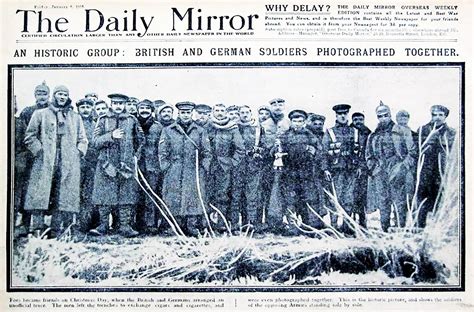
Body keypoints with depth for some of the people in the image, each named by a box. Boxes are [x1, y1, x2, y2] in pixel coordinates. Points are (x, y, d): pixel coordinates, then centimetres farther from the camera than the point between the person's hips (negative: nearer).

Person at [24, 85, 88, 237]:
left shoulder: (76, 118, 20)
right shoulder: (41, 114, 12)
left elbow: (82, 140, 20)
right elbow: (30, 136, 7)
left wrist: (78, 153, 4)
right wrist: (39, 151, -4)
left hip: (68, 165, 2)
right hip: (44, 163, -2)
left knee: (64, 198, -3)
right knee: (39, 196, -9)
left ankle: (56, 232, 1)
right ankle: (37, 229, -8)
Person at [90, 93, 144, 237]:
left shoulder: (132, 120, 9)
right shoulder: (103, 120, 6)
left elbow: (140, 140, 19)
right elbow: (96, 141, -1)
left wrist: (135, 155, 11)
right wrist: (111, 136, -15)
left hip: (126, 165, 1)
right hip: (107, 164, -1)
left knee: (126, 196, 0)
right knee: (104, 196, -1)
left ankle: (125, 226, 5)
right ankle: (103, 225, 8)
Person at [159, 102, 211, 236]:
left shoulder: (200, 131, 11)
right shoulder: (168, 131, 9)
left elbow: (206, 153, 11)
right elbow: (162, 152, 7)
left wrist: (203, 168, 1)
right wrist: (167, 169, -1)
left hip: (195, 175, 0)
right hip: (174, 176, 0)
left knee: (195, 202, -6)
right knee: (174, 202, -1)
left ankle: (194, 229, -3)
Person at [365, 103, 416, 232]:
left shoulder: (402, 132, 5)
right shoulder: (373, 136, 15)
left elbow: (412, 152, 1)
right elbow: (368, 156, 20)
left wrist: (402, 167, -11)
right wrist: (373, 168, 2)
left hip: (398, 175, -3)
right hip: (380, 176, 4)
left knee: (399, 205, -6)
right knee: (383, 207, 5)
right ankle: (384, 231, 11)